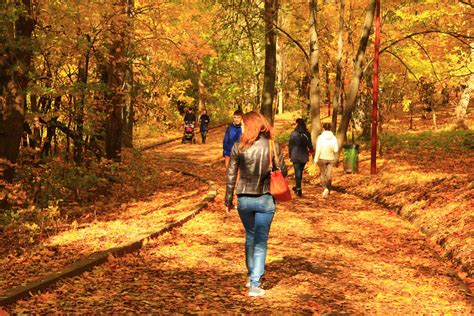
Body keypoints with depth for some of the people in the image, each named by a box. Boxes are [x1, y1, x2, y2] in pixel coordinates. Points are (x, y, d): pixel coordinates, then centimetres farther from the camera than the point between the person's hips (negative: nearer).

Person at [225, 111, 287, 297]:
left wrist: (228, 200, 7)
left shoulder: (238, 148, -8)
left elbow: (231, 176, -4)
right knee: (261, 241, 6)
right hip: (265, 200, -1)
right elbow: (283, 172, 0)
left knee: (250, 236, 24)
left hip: (244, 199, 1)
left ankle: (251, 276, 34)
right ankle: (255, 284, 1)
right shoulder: (273, 146, -8)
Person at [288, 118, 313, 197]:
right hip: (304, 156, 3)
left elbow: (290, 145, -5)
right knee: (300, 171, 17)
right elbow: (310, 146, 4)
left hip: (296, 156, -3)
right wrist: (311, 150, 27)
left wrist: (290, 154, 7)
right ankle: (298, 187, 30)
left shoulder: (294, 134, -10)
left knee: (297, 172, 0)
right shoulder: (307, 134, -2)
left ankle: (299, 190, -2)